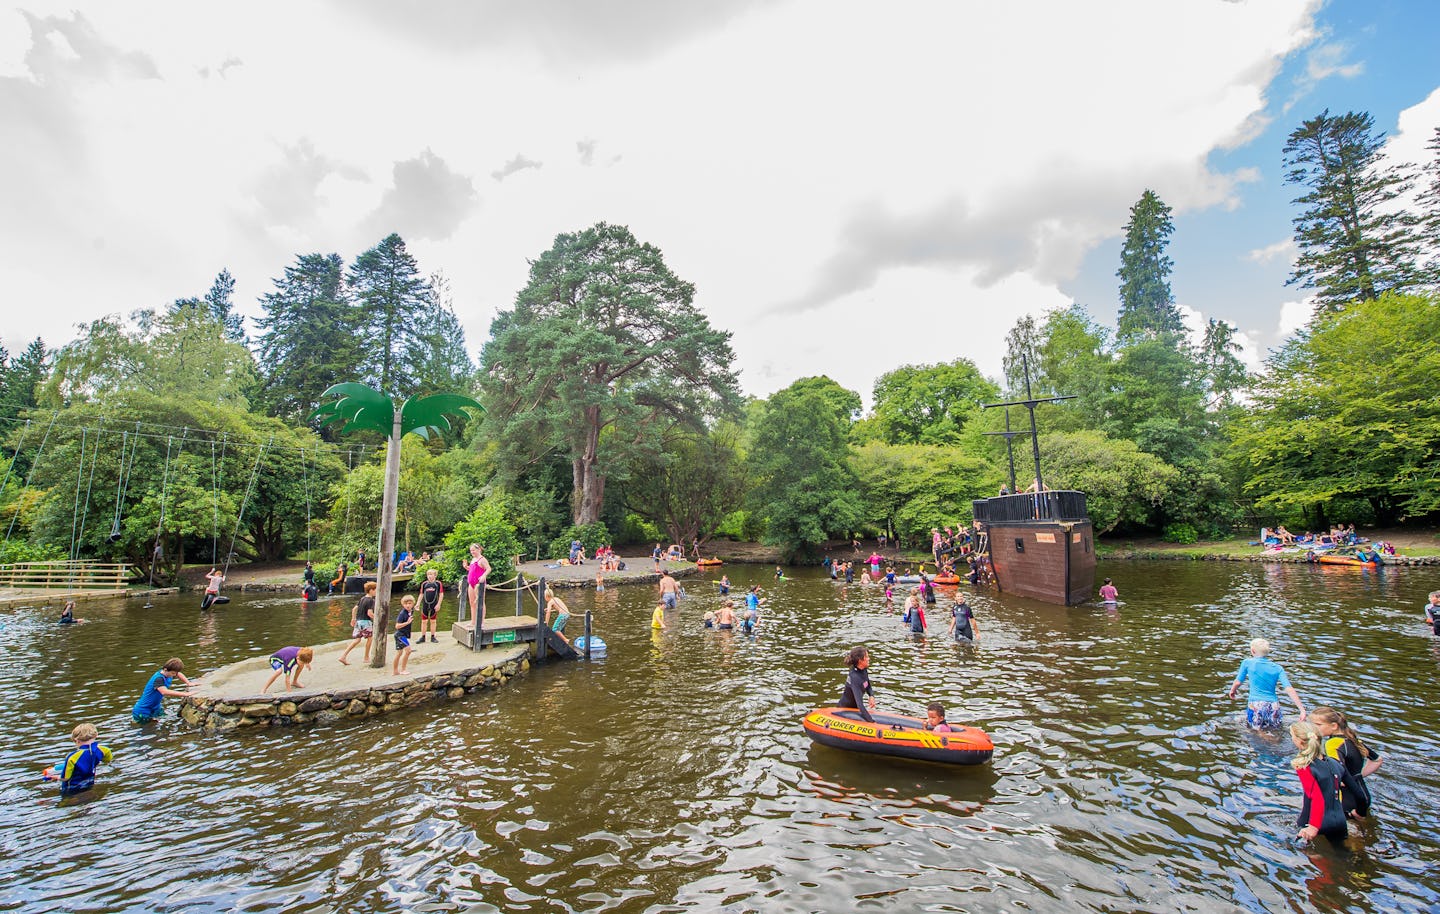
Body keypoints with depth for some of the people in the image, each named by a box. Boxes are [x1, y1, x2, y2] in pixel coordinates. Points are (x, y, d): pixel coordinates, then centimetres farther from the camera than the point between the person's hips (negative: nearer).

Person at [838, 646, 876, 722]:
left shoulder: (864, 670, -6)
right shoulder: (854, 677, -32)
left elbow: (868, 687, 11)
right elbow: (859, 704, -37)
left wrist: (871, 696, -10)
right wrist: (872, 721, -40)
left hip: (855, 707, 8)